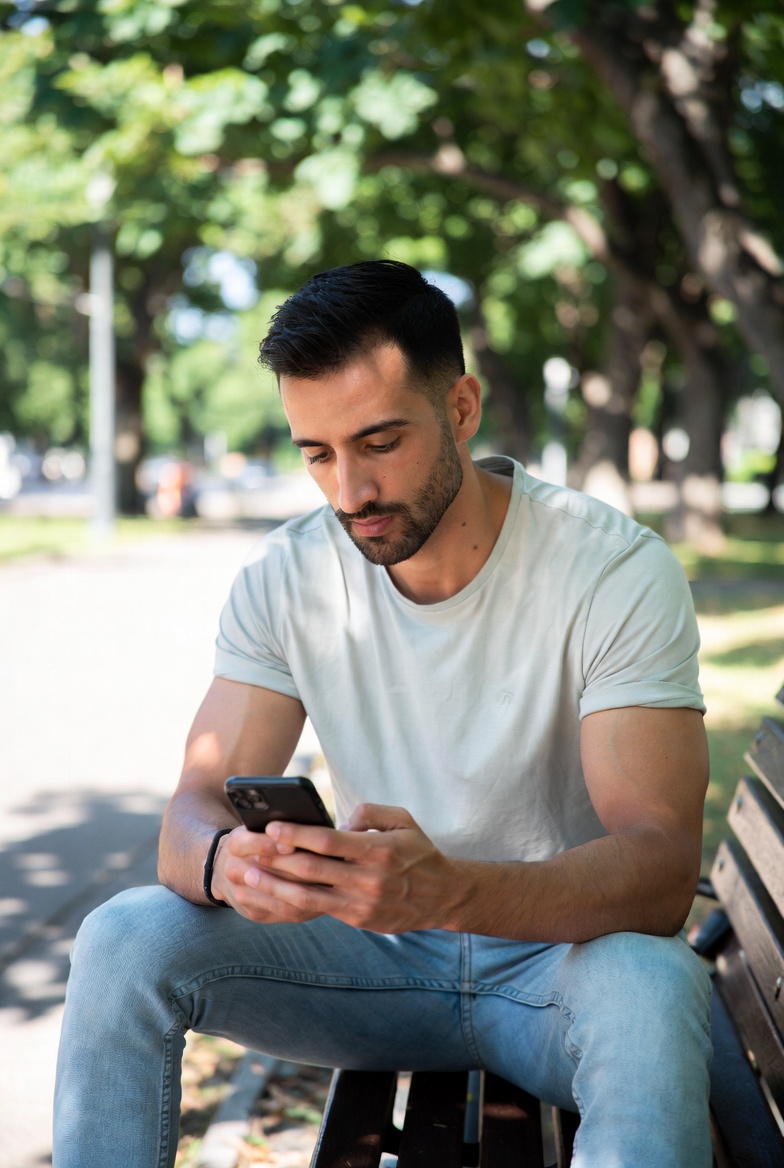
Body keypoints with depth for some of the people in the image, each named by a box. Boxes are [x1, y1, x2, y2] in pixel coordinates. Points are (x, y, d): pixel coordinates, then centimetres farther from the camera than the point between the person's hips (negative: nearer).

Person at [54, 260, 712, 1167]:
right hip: (378, 957, 3)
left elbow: (660, 869, -25)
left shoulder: (616, 571, -18)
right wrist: (228, 861, -36)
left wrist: (446, 889, -45)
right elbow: (195, 810, -9)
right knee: (123, 939, -19)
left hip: (564, 953, -3)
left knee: (650, 985, -38)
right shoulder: (283, 579, -6)